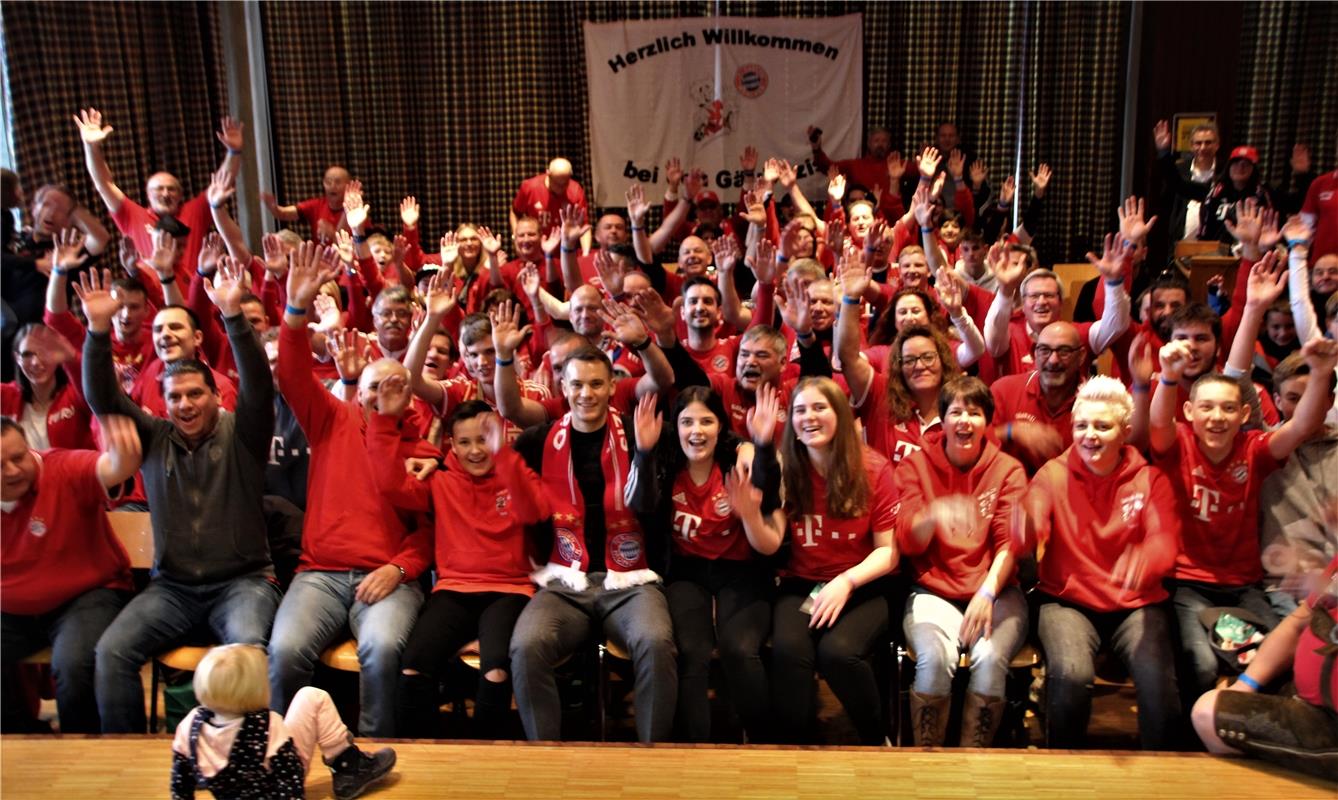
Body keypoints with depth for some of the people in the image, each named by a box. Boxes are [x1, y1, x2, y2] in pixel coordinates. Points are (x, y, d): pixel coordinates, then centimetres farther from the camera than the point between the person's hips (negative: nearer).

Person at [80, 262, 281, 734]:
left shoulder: (240, 434, 0)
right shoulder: (153, 438, 9)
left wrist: (233, 315, -29)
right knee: (112, 650, -19)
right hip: (172, 585, 4)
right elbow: (102, 398, 0)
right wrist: (99, 330, -14)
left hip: (242, 580, -3)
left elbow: (259, 385, -16)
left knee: (249, 646, -32)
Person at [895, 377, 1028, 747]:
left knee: (990, 659, -30)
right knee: (935, 658, -30)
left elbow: (1010, 543, -2)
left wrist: (987, 593, -18)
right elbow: (908, 543, -2)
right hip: (933, 592, 0)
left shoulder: (1008, 469, 6)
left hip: (995, 592, 1)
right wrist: (935, 515, -25)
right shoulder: (917, 465, 5)